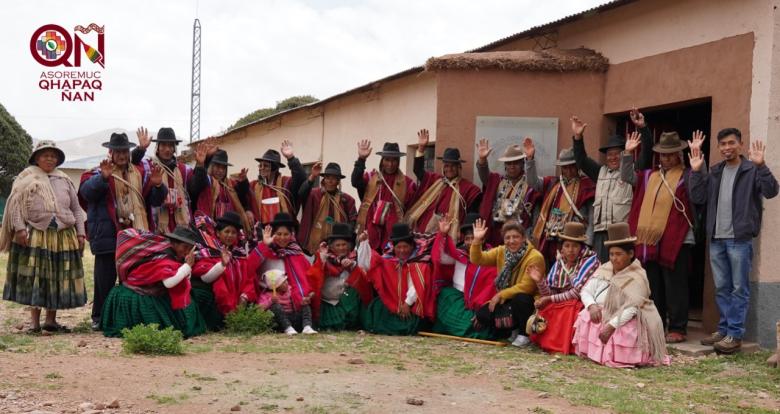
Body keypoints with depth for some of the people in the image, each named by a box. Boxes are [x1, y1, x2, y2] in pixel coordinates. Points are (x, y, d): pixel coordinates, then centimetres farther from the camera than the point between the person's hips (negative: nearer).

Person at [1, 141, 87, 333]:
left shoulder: (64, 180, 16)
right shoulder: (27, 177, 5)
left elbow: (76, 208, 16)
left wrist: (80, 232, 8)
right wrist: (19, 228, -13)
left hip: (63, 236, 4)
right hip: (34, 236, -4)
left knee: (58, 279, 4)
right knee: (34, 277, -2)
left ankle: (51, 320, 12)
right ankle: (34, 320, 5)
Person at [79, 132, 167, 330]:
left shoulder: (141, 174, 13)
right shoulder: (99, 173, 0)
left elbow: (155, 201, 11)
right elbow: (86, 191, -20)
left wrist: (157, 185, -10)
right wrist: (103, 177, -37)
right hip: (107, 236, -4)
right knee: (105, 279, 0)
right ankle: (99, 317, 11)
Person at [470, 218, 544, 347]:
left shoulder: (535, 257, -21)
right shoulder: (501, 252, 0)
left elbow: (526, 287, -24)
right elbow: (477, 259, -7)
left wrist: (500, 295, -21)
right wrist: (477, 241, -24)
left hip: (528, 302, -6)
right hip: (508, 301, 6)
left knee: (519, 299, -37)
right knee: (482, 314, -12)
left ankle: (525, 334, -9)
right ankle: (513, 330, 13)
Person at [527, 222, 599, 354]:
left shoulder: (590, 260, -12)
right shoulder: (559, 263, 4)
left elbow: (578, 292, -18)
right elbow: (550, 294, 4)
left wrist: (550, 299, -16)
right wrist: (540, 281, -15)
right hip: (561, 305, 5)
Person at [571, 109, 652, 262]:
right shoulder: (601, 172, 20)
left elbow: (647, 154, -6)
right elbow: (582, 160, 20)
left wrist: (643, 128, -16)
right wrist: (578, 137, 8)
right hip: (601, 232, 5)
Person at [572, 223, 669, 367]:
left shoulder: (637, 278, -13)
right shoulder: (604, 270, 6)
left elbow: (631, 308, -23)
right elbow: (585, 291, 2)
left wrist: (612, 325, -31)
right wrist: (592, 305, -19)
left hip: (625, 322, -7)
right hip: (601, 317, 7)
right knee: (586, 317, -17)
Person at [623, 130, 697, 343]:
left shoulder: (687, 175, -2)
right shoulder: (650, 176, 17)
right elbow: (628, 177, 16)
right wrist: (628, 153, 7)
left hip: (676, 241, -6)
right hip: (649, 241, 7)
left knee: (675, 288, -2)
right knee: (653, 288, 14)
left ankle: (678, 329, 6)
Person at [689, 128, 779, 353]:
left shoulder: (751, 170, -2)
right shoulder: (714, 172, 14)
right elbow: (698, 198, 6)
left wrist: (761, 165, -29)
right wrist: (696, 171, -6)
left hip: (740, 239, -5)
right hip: (716, 239, 5)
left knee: (739, 289, -1)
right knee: (721, 288, 12)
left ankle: (735, 334, 2)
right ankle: (724, 329, 21)